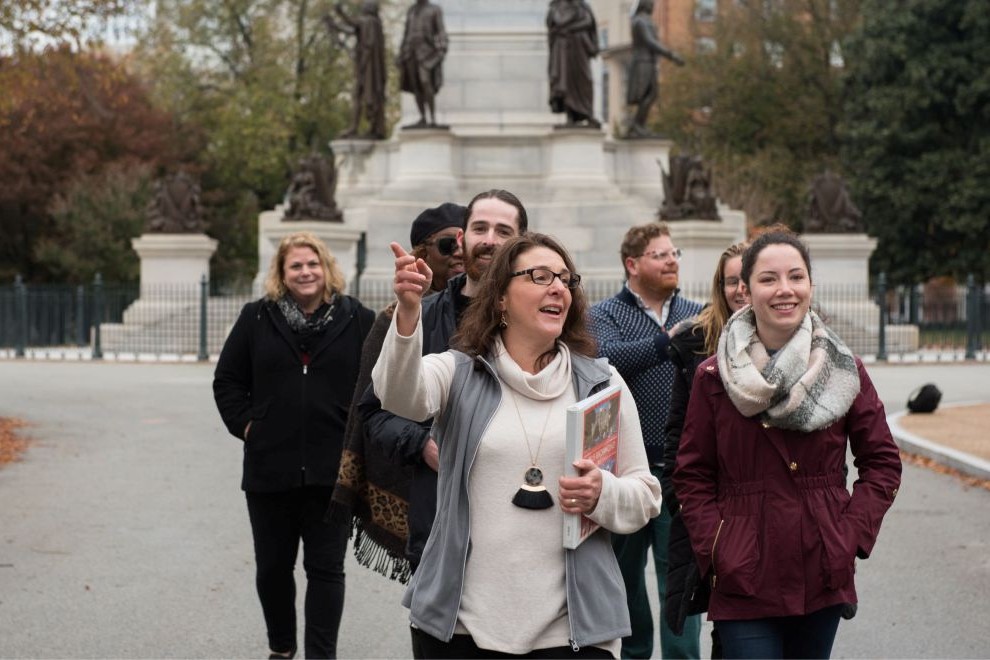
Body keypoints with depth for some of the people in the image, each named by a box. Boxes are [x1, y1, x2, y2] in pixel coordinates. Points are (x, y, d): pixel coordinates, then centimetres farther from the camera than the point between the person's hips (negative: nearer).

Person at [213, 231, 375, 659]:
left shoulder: (356, 320, 0)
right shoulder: (257, 319, 5)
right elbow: (227, 381, 11)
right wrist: (245, 424, 1)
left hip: (332, 470, -2)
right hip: (270, 467, 2)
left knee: (325, 568, 1)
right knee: (272, 567, 13)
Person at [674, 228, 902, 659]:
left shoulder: (844, 371, 3)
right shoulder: (714, 377, 0)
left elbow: (883, 462, 9)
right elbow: (692, 477, 4)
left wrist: (852, 533, -2)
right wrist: (715, 550, -6)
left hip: (823, 580, 2)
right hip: (744, 584, -2)